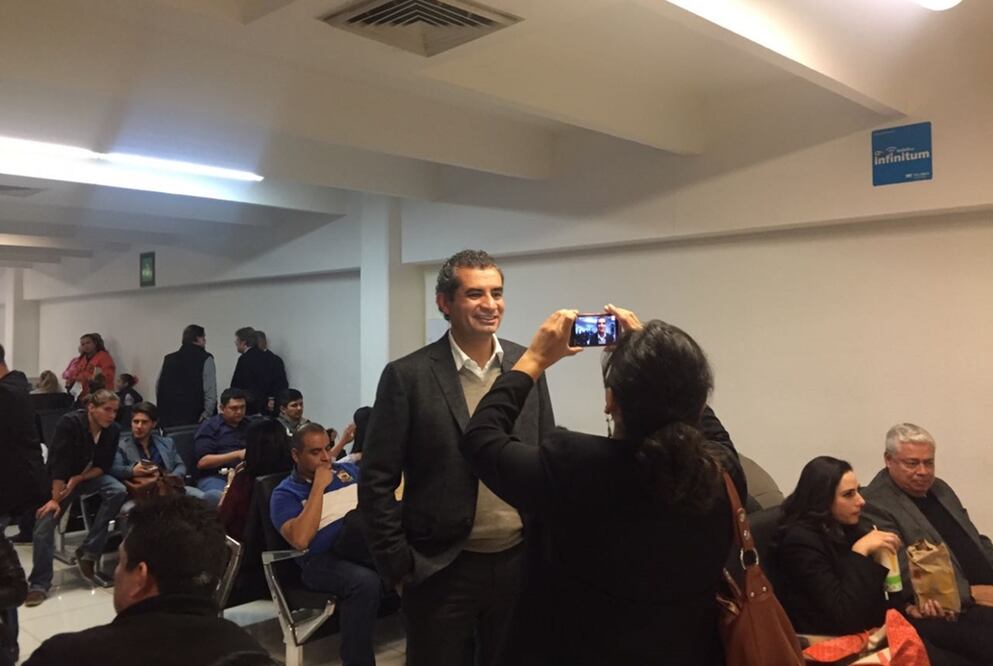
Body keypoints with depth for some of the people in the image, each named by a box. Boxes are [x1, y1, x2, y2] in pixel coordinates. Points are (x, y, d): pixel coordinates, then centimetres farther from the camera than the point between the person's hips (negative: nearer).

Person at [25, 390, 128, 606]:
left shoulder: (113, 431, -11)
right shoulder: (69, 422, -24)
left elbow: (104, 466, -6)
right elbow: (60, 463, -26)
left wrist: (78, 479, -22)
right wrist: (55, 499, -27)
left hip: (91, 476, 3)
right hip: (60, 480, -3)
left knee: (118, 492, -25)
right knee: (45, 521, -20)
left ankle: (88, 551, -18)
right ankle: (40, 584, -10)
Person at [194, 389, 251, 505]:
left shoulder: (249, 426, 22)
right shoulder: (209, 427, 8)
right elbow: (202, 462, -3)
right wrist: (237, 455, -11)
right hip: (215, 477, -4)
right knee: (216, 496, -39)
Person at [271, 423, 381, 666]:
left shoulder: (347, 470, 20)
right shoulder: (285, 493, 4)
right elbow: (300, 540, -14)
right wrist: (319, 486, -10)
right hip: (324, 559, -4)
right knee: (365, 581, -37)